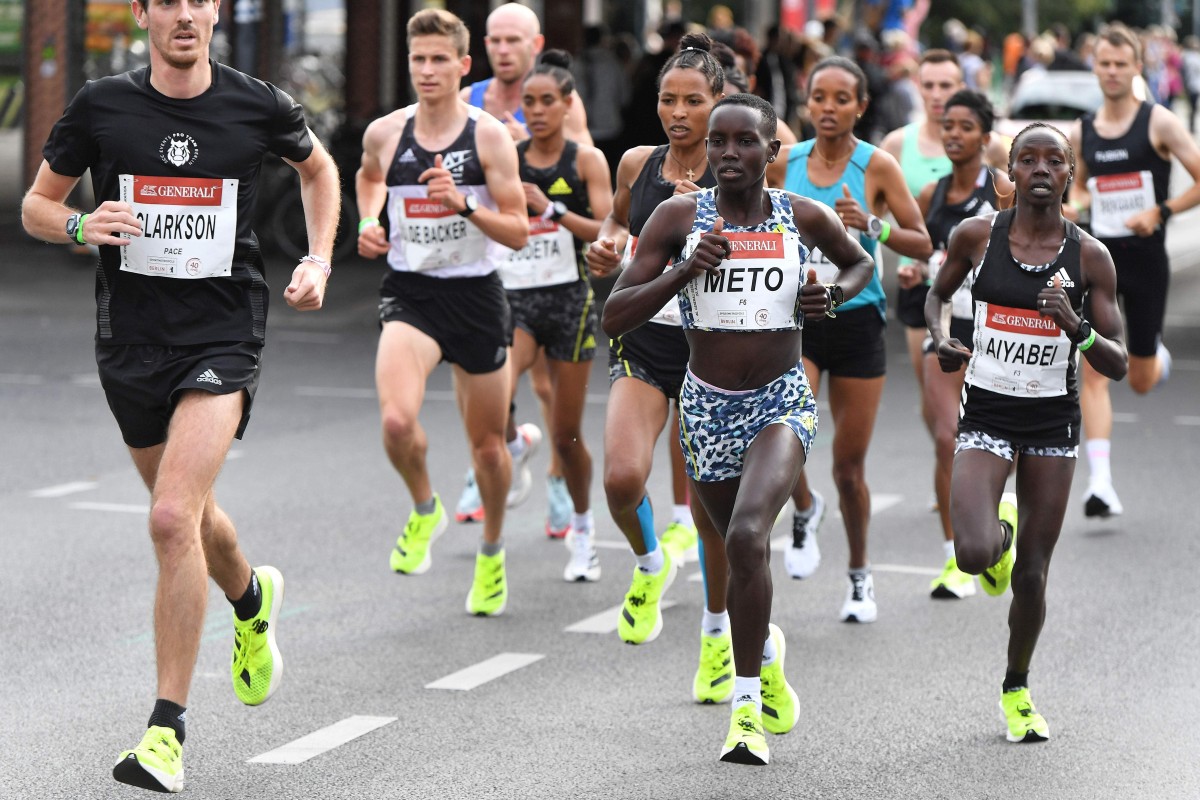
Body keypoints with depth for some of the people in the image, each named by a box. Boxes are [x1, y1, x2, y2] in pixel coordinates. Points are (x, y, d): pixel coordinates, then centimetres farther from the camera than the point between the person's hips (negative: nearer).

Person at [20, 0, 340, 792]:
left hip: (223, 338, -3)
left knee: (173, 519, -19)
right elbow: (37, 205, 7)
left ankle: (168, 731, -13)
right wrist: (81, 225, -15)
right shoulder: (101, 106, -3)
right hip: (130, 340, 3)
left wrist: (320, 261, 7)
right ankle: (253, 600, 55)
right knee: (191, 517, 19)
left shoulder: (259, 106, -4)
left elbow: (318, 165, 18)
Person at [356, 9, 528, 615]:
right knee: (397, 420, -25)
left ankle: (491, 554, 36)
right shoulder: (384, 133, 0)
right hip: (410, 292, 1)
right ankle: (424, 509, 6)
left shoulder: (489, 137, -8)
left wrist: (465, 205, -25)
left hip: (476, 295, -1)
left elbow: (518, 234, -10)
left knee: (487, 445, 10)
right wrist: (368, 222, 8)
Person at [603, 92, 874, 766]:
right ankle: (767, 651, 50)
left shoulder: (804, 217, -6)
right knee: (746, 555, 17)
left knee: (747, 537, -26)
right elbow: (615, 318, -9)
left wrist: (832, 296, -6)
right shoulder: (680, 217, -7)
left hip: (783, 403, -2)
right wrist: (683, 272, -23)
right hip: (708, 406, 2)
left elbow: (862, 263, 16)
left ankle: (748, 701, -17)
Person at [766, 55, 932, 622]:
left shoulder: (877, 166, -5)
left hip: (856, 320, -1)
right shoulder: (784, 164, 2)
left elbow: (923, 245, -7)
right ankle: (804, 510, 10)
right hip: (795, 319, 1)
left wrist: (871, 225, -21)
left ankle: (860, 576, 26)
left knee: (849, 466, 4)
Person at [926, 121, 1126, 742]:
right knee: (975, 553, -22)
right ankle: (1000, 533, 18)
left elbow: (1118, 365, -5)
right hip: (986, 416, -1)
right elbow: (937, 296, 14)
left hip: (1053, 419, 1)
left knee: (1031, 575, 5)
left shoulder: (1091, 257, -6)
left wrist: (1076, 328, -25)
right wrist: (940, 339, -7)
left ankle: (1017, 688, 31)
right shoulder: (975, 236, -5)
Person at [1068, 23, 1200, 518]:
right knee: (1092, 371, -12)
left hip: (1146, 259, -2)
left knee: (1141, 381, 8)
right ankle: (1100, 483, -15)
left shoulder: (1158, 123, -6)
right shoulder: (1081, 132, 6)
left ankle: (1156, 356, 47)